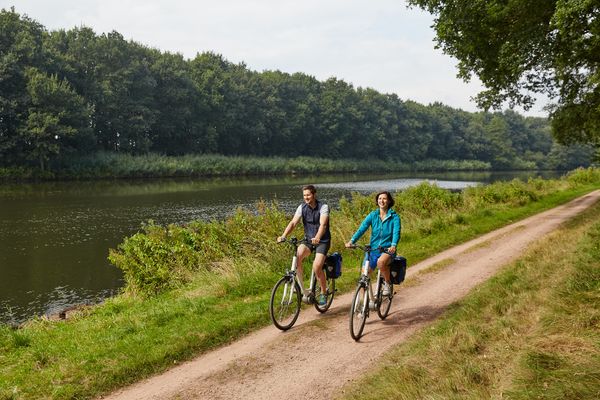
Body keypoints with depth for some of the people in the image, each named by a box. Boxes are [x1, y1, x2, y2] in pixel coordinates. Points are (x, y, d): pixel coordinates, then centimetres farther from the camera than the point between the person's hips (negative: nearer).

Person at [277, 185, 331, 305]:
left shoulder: (323, 207, -14)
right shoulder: (302, 208, -2)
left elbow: (323, 224, -29)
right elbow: (293, 222, -12)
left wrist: (317, 238, -48)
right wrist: (283, 236, -29)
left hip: (322, 241, -4)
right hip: (308, 240, 4)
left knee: (317, 267, -20)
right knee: (297, 256, -26)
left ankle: (323, 293, 3)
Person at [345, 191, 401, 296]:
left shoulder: (394, 217, -4)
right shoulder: (373, 215, 3)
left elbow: (396, 232, -18)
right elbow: (362, 228, -8)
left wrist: (393, 245, -38)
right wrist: (352, 241, -25)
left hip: (387, 250, -3)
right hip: (373, 249, 3)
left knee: (381, 262, -37)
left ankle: (388, 283, -10)